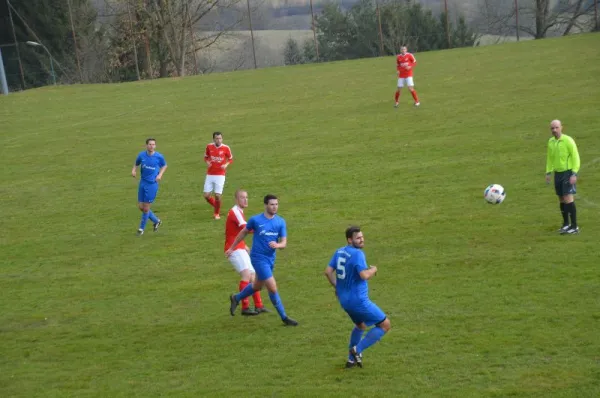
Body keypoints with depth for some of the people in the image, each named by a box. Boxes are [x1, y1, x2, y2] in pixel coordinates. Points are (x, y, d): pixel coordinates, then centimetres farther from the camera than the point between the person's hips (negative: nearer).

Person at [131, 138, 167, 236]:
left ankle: (141, 228, 19)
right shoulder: (141, 155, -2)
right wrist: (134, 170, -7)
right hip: (142, 183, 4)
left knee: (146, 208, -1)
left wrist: (160, 174, -5)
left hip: (152, 184, -4)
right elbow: (136, 164, 14)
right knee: (141, 207, 6)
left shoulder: (159, 157, -8)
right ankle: (156, 221, 29)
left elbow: (164, 166, 10)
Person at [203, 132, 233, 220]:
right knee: (206, 195, -1)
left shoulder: (226, 148, -7)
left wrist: (226, 165, -12)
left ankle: (217, 213, 18)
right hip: (210, 174, 3)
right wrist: (207, 162, -8)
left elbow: (230, 159, 7)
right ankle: (216, 206, 30)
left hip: (220, 175, -3)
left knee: (217, 196, -7)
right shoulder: (209, 146, -1)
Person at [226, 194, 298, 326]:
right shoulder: (255, 220, -10)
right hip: (258, 258, -6)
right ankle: (284, 317, 0)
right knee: (273, 288, -12)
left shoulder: (281, 222, 0)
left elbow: (284, 243, -3)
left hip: (271, 259, 6)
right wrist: (232, 248, 14)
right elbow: (243, 233, 7)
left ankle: (236, 298, 48)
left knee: (257, 286, 23)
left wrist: (277, 245, -27)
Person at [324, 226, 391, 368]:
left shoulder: (339, 252, 6)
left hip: (344, 300, 9)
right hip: (358, 300, -9)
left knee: (360, 325, 32)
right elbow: (364, 275, -29)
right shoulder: (357, 254, -19)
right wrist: (373, 270, -8)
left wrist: (337, 287, 20)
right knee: (385, 325, 2)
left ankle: (351, 359, 32)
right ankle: (358, 350, -2)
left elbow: (328, 271, 8)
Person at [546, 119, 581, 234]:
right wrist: (548, 173, 13)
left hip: (568, 173, -6)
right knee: (561, 199, 11)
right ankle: (566, 224, 24)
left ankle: (574, 227, -9)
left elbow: (576, 158, -12)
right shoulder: (551, 142, 7)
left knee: (568, 198, -12)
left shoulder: (568, 140, -12)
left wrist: (574, 174, -18)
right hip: (558, 173, 6)